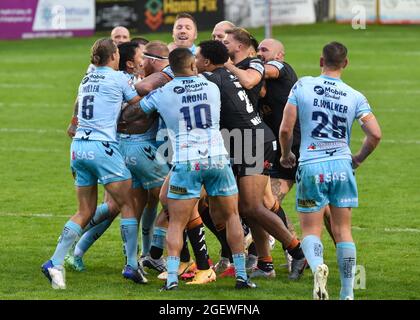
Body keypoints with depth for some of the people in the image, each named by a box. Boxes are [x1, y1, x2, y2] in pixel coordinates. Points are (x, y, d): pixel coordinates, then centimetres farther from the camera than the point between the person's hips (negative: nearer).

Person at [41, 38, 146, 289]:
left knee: (86, 212, 11)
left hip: (79, 147, 7)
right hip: (103, 148, -7)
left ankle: (56, 262, -2)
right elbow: (140, 105, 5)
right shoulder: (118, 78, -2)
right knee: (128, 205, 5)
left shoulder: (86, 80, 18)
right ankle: (132, 266, 3)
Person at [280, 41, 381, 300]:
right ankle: (347, 293, 7)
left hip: (310, 166, -1)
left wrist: (286, 155, 15)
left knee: (310, 230, 4)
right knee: (343, 230, 9)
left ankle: (317, 266, -27)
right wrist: (358, 159, 12)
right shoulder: (355, 97, 2)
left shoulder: (302, 86, -1)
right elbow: (375, 134, -6)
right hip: (342, 166, 1)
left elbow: (286, 128, -4)